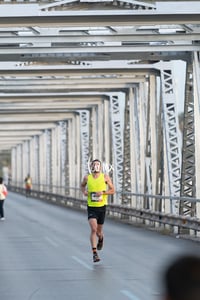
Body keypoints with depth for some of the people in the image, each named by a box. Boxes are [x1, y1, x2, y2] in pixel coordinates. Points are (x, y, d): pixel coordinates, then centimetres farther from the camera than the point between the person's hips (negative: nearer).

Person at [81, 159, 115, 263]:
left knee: (99, 231, 13)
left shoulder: (105, 177, -3)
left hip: (102, 207, 1)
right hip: (91, 207, -1)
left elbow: (112, 190, 1)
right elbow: (82, 185, 22)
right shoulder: (87, 178, 0)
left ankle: (101, 238, 51)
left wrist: (103, 192, -16)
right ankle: (94, 253, -18)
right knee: (93, 229, -18)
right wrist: (84, 191, 0)